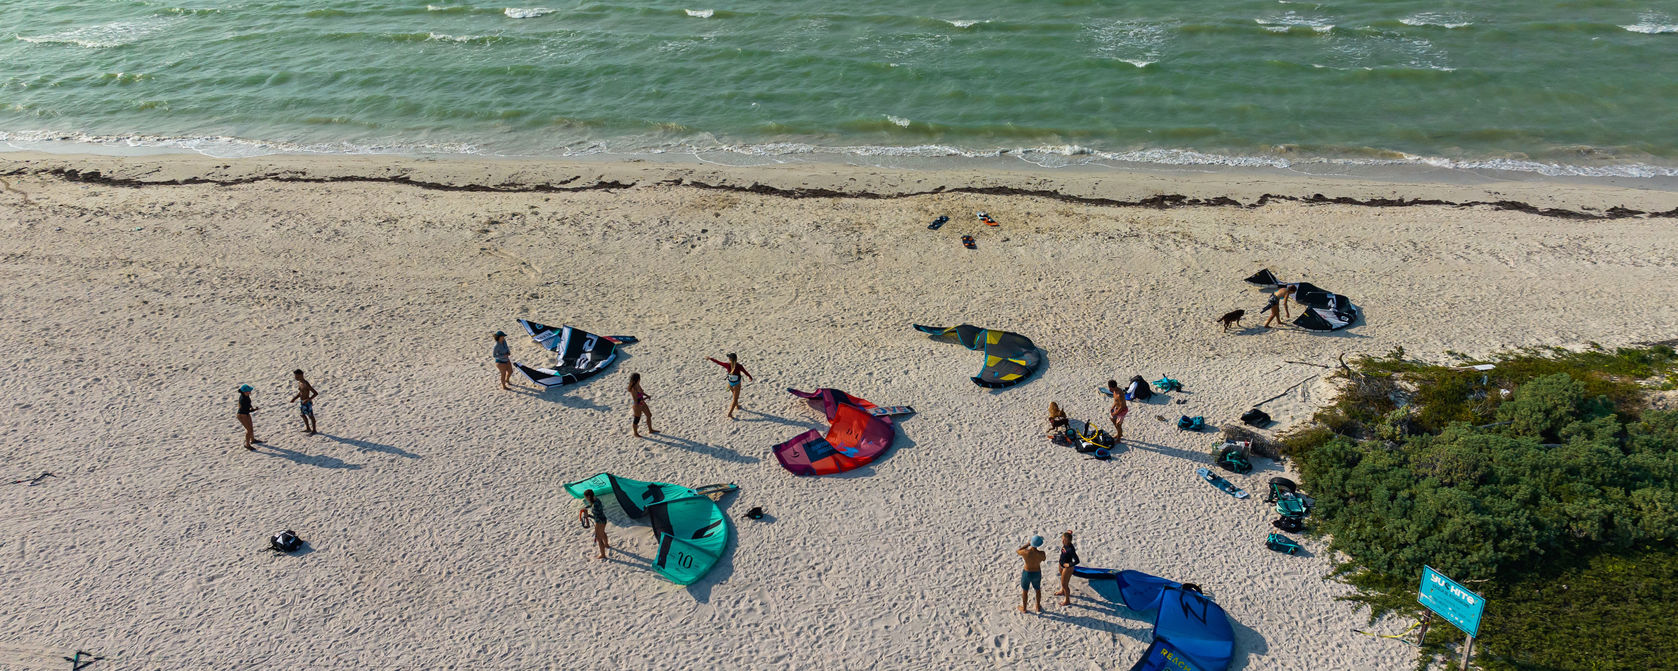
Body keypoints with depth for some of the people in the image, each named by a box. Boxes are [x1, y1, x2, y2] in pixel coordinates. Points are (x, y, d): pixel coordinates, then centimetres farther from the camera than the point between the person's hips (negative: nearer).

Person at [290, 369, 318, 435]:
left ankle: (314, 430, 23)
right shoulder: (299, 383, 0)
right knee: (303, 415, 22)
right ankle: (308, 428, 39)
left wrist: (308, 400, -30)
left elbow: (316, 393, -25)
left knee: (310, 416, 8)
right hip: (301, 402, 9)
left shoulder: (306, 384, -27)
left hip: (307, 403, -9)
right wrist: (295, 398, 5)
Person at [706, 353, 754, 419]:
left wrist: (710, 358, 7)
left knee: (735, 396, 30)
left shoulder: (727, 365, -19)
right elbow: (746, 373, -12)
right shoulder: (739, 366, -24)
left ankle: (737, 406, 51)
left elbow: (718, 362, -7)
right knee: (735, 399, 7)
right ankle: (730, 413, 3)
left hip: (730, 383, 4)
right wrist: (752, 378, 7)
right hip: (736, 384, -4)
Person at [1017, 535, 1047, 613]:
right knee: (1038, 589, 30)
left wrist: (1028, 544, -7)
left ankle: (1024, 608, 45)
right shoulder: (1041, 553, -29)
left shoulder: (1025, 552, -33)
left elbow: (1017, 551, -7)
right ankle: (1038, 607, 49)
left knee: (1025, 590, 25)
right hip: (1037, 574, 1)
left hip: (1026, 574, -1)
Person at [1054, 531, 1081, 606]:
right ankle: (1062, 591, 59)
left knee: (1064, 584, 7)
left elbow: (1077, 561, -35)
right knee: (1063, 580, 32)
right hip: (1061, 565, 8)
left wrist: (1069, 565, -26)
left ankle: (1067, 601, 27)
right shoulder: (1065, 544, -13)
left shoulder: (1071, 549, -36)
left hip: (1067, 568, -8)